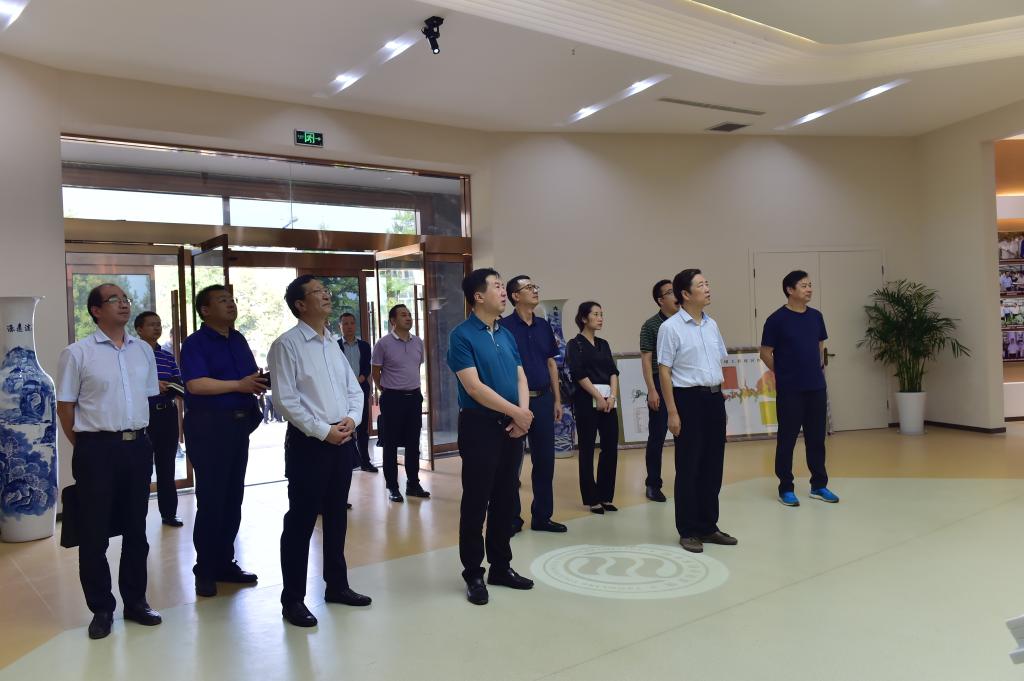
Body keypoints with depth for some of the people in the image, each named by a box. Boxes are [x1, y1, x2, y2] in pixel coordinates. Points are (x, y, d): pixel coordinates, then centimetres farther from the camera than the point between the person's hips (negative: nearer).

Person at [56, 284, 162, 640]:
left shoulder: (143, 350, 7)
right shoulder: (77, 353, -6)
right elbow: (65, 406, -2)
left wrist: (137, 434, 10)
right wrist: (86, 448, 1)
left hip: (138, 447, 4)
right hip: (97, 449, -4)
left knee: (135, 529, 13)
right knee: (94, 533, 5)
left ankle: (135, 601, 26)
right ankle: (101, 609, 19)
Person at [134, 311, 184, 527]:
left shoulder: (168, 357, 13)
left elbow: (179, 386, 12)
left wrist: (176, 388, -9)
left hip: (168, 414, 5)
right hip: (143, 414, -5)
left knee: (167, 465, 11)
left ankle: (169, 513, 20)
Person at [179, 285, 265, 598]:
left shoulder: (239, 340, 14)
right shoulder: (195, 343, -8)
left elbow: (251, 377, 15)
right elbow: (197, 384, -22)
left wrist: (260, 382, -8)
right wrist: (239, 385, -21)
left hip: (239, 424, 7)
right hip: (208, 425, -7)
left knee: (233, 498, 12)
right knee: (210, 499, -1)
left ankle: (225, 563, 23)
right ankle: (205, 570, 11)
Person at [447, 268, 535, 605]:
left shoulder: (507, 334, 12)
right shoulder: (462, 335, -10)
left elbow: (520, 378, 10)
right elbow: (474, 387, -17)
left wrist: (523, 415, -8)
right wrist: (516, 412, -14)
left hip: (512, 426, 7)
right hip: (480, 426, -7)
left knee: (505, 500, 13)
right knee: (476, 503, 2)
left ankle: (501, 566, 26)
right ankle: (473, 574, 14)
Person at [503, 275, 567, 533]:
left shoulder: (544, 326, 10)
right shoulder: (505, 326, -8)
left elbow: (551, 364, 14)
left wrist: (557, 400, 10)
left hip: (543, 399, 6)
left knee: (545, 461, 10)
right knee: (512, 462, 5)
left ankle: (542, 516, 22)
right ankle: (512, 518, 17)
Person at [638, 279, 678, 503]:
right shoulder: (651, 325, -2)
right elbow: (646, 359, -6)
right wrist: (652, 390, -12)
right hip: (661, 385, -4)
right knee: (657, 437, 2)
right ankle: (653, 484, 12)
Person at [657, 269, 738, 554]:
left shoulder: (712, 325, 11)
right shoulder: (670, 327, -8)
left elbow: (721, 363, 18)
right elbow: (664, 371, -10)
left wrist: (723, 395, 12)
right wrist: (672, 412, -13)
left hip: (715, 398, 7)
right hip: (689, 398, -6)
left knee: (713, 466, 12)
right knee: (689, 467, 1)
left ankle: (708, 527, 25)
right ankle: (688, 531, 14)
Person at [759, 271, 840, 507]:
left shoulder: (816, 316, 7)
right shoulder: (777, 319, -9)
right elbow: (765, 353, -5)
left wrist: (819, 370, 10)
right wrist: (784, 374, 2)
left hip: (816, 388, 5)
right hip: (789, 390, -5)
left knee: (816, 438, 11)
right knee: (787, 439, 3)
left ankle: (819, 485, 23)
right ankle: (786, 488, 12)